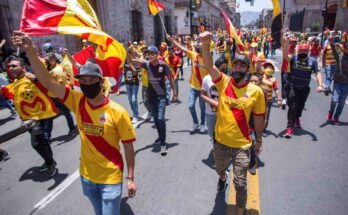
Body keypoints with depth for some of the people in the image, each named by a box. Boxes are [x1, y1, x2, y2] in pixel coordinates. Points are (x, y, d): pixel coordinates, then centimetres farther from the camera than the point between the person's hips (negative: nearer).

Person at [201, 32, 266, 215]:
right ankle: (223, 178, 68)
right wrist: (205, 44, -41)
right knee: (219, 170, 30)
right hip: (220, 141, 2)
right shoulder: (223, 82, -9)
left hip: (241, 145, -2)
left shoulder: (256, 91, -10)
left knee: (240, 184, 7)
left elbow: (259, 117, 1)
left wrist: (259, 140, 9)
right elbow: (209, 65, -25)